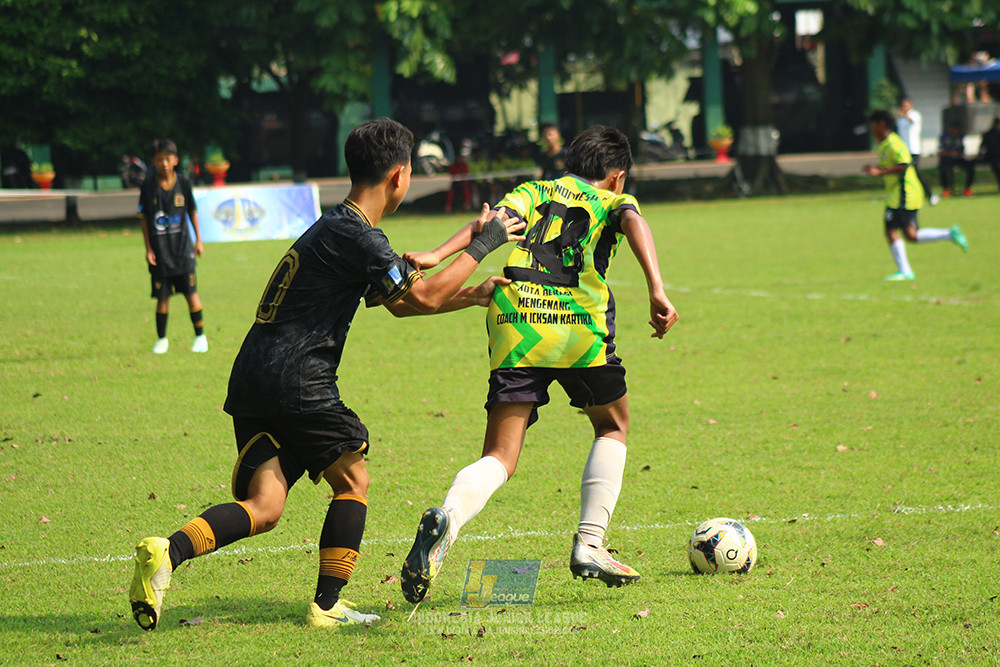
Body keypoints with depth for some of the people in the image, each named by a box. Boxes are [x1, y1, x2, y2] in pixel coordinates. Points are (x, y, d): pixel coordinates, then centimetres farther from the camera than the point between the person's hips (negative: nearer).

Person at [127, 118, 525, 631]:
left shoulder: (333, 226, 22)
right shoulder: (357, 236, -10)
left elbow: (397, 301, 31)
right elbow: (423, 297, -7)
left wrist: (474, 296, 30)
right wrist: (482, 245, 3)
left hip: (251, 379, 8)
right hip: (296, 383, -8)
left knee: (263, 508, 0)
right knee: (352, 479, 11)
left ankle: (168, 551, -22)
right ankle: (328, 605, 10)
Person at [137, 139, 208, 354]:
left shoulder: (183, 181, -1)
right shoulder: (148, 185, -4)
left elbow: (192, 211, 10)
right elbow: (144, 218, 1)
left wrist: (198, 240, 8)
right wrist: (148, 248, -2)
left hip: (182, 245, 0)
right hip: (159, 249, 0)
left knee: (191, 292, -1)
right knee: (162, 296, 3)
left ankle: (200, 336, 10)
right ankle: (161, 339, 15)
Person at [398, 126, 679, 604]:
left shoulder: (534, 191, 27)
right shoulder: (613, 201, 20)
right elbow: (633, 222, -4)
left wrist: (438, 256, -7)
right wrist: (656, 290, -17)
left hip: (514, 326, 2)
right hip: (580, 327, -2)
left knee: (500, 458, 1)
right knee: (612, 427, 25)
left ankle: (446, 518, -31)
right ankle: (589, 544, 13)